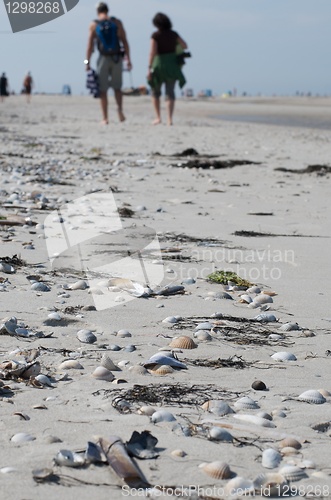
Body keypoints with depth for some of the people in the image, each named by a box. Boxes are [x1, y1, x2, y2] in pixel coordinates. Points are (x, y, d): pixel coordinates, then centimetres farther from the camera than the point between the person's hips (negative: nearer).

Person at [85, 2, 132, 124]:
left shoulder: (94, 25, 1)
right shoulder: (117, 22, 3)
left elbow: (90, 45, -3)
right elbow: (124, 42, 0)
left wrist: (87, 62, 0)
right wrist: (128, 59, 2)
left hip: (103, 58, -1)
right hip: (117, 58, 1)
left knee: (103, 90, 7)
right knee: (117, 87, 15)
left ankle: (105, 118, 3)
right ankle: (120, 109, -11)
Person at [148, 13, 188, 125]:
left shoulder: (155, 35, -8)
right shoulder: (173, 34, 3)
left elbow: (152, 52, -15)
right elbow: (185, 46, 10)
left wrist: (149, 68, -15)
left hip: (159, 64, -3)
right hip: (172, 65, 3)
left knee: (155, 92, 15)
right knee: (170, 93, 4)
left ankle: (158, 117, 9)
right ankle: (170, 119, -8)